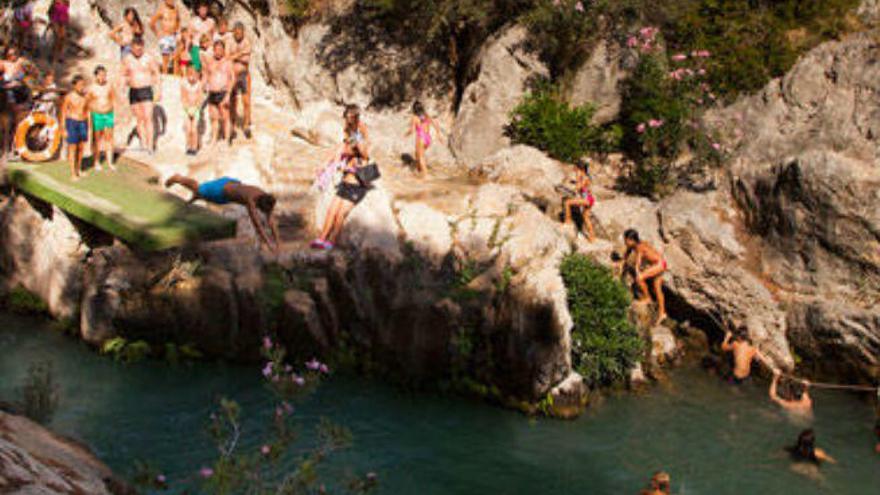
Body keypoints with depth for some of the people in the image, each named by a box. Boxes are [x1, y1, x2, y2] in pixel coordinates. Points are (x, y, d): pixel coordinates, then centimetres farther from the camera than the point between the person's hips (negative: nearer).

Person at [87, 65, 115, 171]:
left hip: (109, 114, 2)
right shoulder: (92, 88, -7)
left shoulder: (109, 86, 0)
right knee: (97, 139, 7)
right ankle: (97, 162, 20)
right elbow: (86, 102, 0)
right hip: (97, 115, -2)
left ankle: (109, 162, 8)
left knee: (109, 138, 3)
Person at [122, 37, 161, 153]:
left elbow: (156, 73, 6)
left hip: (146, 90, -3)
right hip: (133, 91, 3)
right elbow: (123, 75, 16)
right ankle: (143, 143, 10)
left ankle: (150, 145, -15)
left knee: (148, 118, -12)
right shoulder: (127, 60, 6)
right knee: (139, 119, 5)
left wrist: (159, 90, 3)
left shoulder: (148, 59, -1)